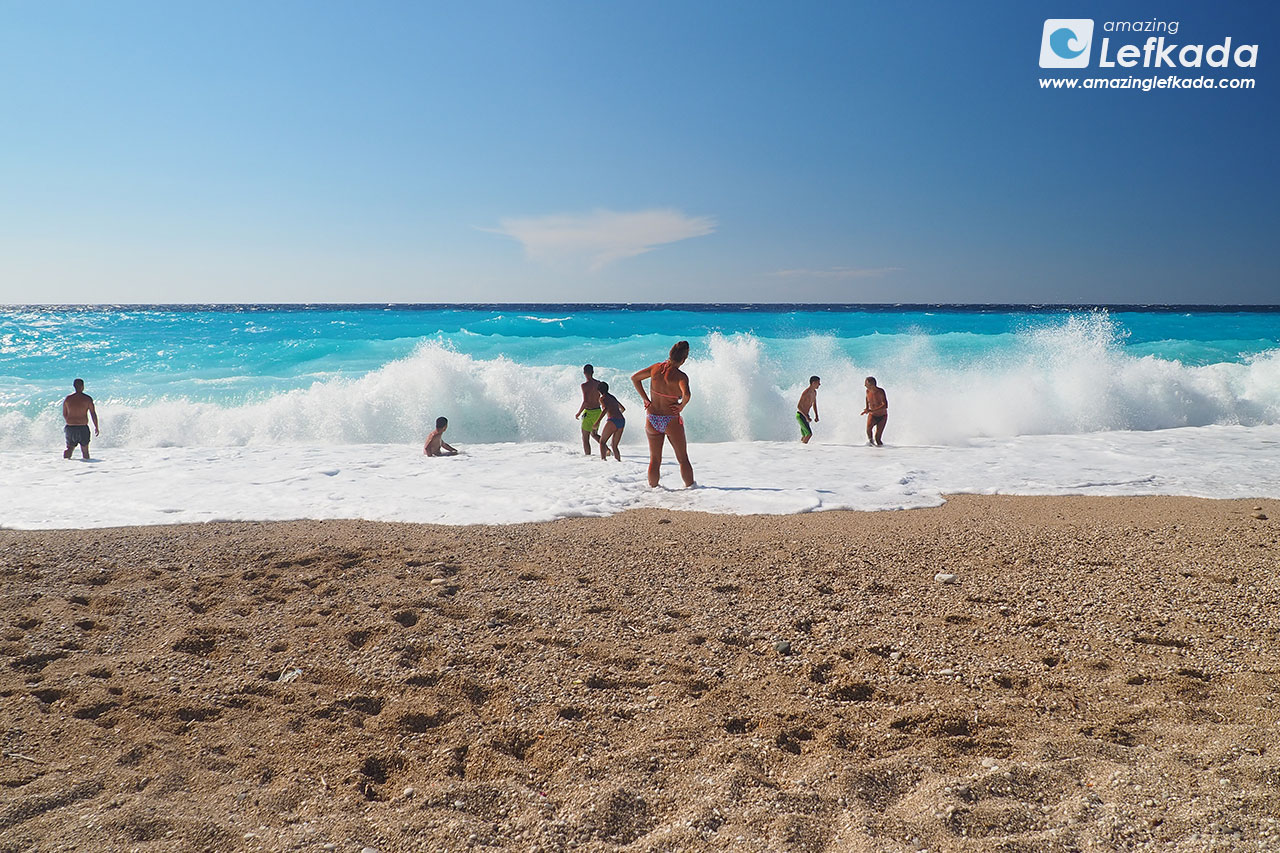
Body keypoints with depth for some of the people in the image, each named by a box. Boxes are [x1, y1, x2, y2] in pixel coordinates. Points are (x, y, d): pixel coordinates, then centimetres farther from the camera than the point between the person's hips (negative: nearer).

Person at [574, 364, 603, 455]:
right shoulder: (598, 384, 1)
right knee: (594, 434, 25)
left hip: (589, 413, -7)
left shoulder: (584, 385, -18)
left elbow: (585, 402, -23)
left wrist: (578, 413, -11)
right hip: (598, 412, 7)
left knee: (585, 438, 4)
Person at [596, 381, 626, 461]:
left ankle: (603, 459, -15)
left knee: (602, 442, 3)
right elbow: (623, 408, 36)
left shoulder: (602, 398, 3)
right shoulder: (612, 397, 25)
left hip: (613, 421, -6)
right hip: (622, 421, 6)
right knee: (615, 446, 12)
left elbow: (605, 409, -16)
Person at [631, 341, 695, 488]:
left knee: (655, 461, 15)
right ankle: (691, 487, 20)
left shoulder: (656, 367, -1)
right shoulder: (680, 376, -16)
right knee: (683, 459, 13)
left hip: (652, 420, 4)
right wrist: (681, 406, -15)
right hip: (671, 421, -4)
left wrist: (645, 399, 6)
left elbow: (634, 378, 7)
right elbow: (686, 394, -35)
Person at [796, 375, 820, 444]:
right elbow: (798, 406, -22)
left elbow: (814, 404, 23)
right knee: (809, 433, -17)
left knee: (804, 436, 9)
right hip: (800, 415, -9)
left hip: (805, 415, 9)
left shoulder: (814, 392, 8)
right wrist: (806, 417, -25)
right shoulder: (805, 393, -21)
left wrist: (816, 416, 14)